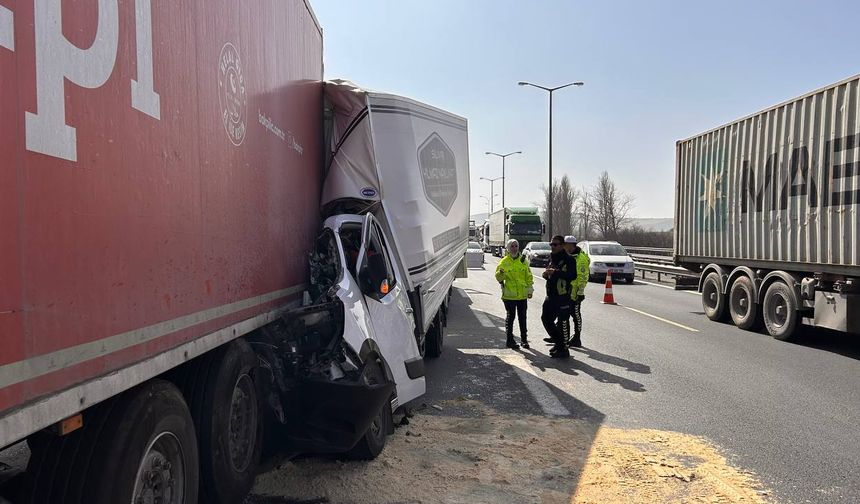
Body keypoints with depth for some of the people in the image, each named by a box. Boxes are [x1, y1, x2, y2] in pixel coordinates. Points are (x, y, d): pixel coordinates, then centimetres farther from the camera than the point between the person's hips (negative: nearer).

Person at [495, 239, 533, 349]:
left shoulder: (523, 260, 7)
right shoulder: (504, 262, -4)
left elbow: (529, 276, 13)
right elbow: (498, 278, -8)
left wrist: (530, 288, 8)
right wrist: (500, 273, -29)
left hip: (522, 295, 3)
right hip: (509, 295, -3)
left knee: (522, 318, 11)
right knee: (510, 317, 3)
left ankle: (524, 339, 22)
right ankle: (510, 340, 11)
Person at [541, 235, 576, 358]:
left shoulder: (568, 259, -12)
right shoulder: (552, 258, 15)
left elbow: (572, 275, -24)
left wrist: (555, 272, -28)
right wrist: (546, 274, 5)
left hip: (563, 296, -9)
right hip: (551, 296, 9)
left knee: (563, 322, -3)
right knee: (546, 318, 14)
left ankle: (563, 349, 7)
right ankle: (558, 342, 30)